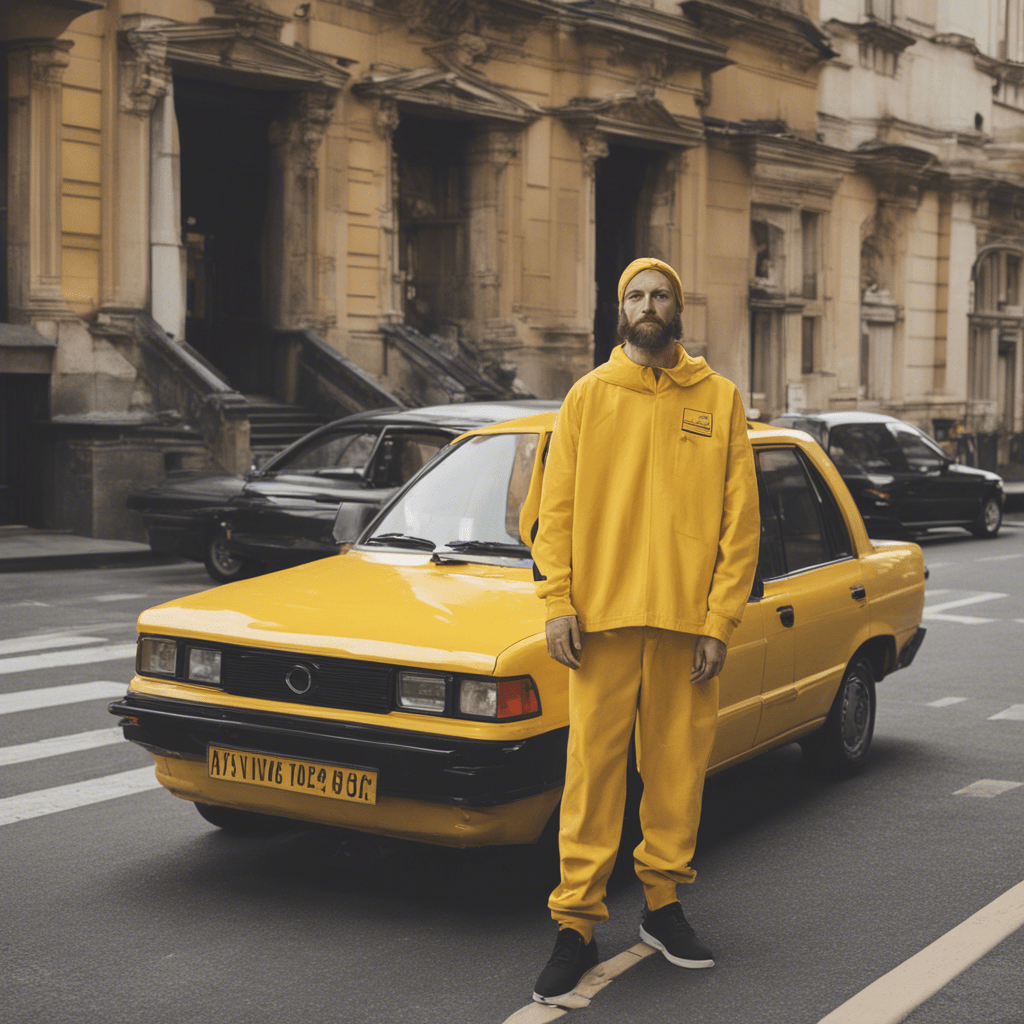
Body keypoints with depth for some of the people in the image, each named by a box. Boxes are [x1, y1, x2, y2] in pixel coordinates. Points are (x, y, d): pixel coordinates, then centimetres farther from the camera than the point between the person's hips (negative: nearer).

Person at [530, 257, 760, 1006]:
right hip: (602, 614, -1)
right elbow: (557, 507, 5)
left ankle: (664, 902, 22)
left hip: (689, 617, 1)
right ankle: (577, 924, 3)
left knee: (679, 764, 7)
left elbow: (741, 517, 3)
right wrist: (557, 603, -5)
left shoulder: (719, 399, 6)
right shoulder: (588, 395, 7)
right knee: (594, 768, -1)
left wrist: (720, 621, -4)